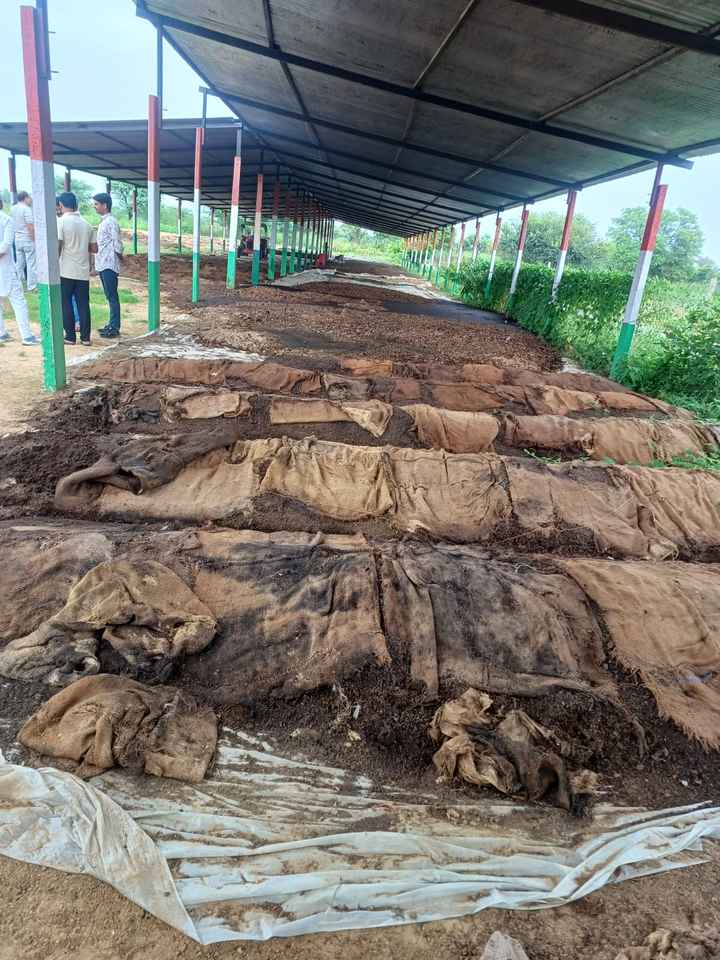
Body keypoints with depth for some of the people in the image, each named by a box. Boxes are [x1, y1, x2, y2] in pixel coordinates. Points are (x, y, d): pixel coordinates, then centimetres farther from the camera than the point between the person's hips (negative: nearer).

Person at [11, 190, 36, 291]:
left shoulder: (12, 208, 9)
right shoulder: (26, 208, -14)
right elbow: (30, 227, -19)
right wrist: (35, 239, -12)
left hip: (17, 239, 7)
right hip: (28, 239, -7)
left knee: (19, 263, 13)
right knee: (31, 263, -2)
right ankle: (31, 286, -1)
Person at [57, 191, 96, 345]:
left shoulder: (61, 221, -9)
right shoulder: (86, 223, 6)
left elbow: (57, 247, -15)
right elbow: (94, 248, 9)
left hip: (66, 271, -4)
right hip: (83, 271, 4)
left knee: (66, 304, 6)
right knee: (83, 304, 6)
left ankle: (70, 337, 8)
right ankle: (85, 337, 7)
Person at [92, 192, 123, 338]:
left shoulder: (111, 222, -13)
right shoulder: (103, 222, 16)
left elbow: (118, 246, -16)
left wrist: (119, 259, -3)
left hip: (109, 266, -9)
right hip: (102, 265, 9)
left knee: (112, 297, -6)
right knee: (109, 297, 13)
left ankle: (115, 328, -3)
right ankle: (112, 325, 19)